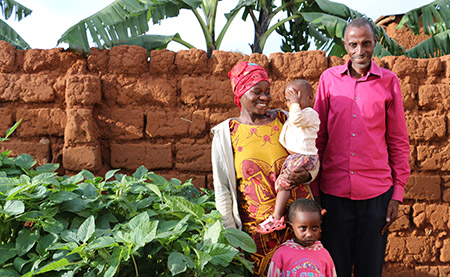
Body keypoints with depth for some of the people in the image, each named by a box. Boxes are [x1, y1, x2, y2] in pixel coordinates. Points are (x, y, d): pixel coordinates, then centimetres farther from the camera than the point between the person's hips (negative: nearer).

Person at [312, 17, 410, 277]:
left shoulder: (389, 81, 2)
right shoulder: (329, 79, 4)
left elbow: (398, 141, 6)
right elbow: (318, 138, 7)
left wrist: (397, 194, 2)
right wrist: (313, 190, 5)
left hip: (376, 193, 0)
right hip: (334, 191, 1)